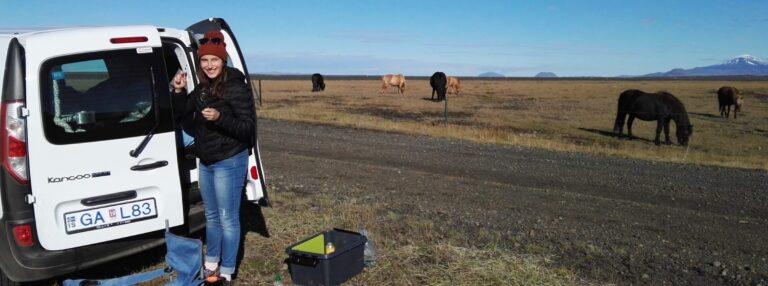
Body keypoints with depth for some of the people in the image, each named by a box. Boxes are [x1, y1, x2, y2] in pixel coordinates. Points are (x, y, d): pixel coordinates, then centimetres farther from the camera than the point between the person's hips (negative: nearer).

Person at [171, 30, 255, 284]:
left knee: (228, 219, 0)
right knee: (211, 216, 20)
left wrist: (220, 117, -34)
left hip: (229, 162, -8)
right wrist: (179, 91, 3)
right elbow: (185, 111, 22)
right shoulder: (203, 88, 7)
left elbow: (248, 127, -19)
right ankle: (211, 264, 35)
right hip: (205, 162, 8)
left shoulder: (236, 88, -17)